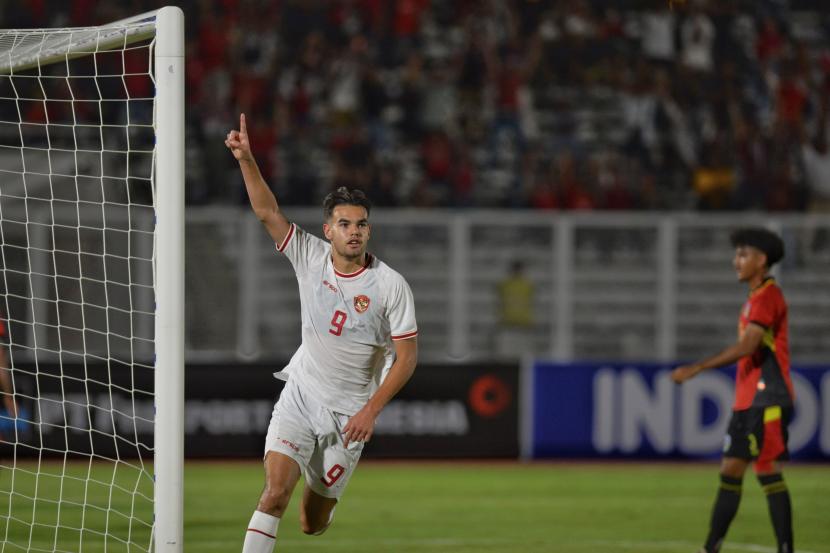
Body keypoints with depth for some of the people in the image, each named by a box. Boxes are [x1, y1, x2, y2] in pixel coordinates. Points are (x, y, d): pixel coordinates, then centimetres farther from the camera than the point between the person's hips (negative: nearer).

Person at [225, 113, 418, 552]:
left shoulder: (391, 285, -12)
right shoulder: (311, 257, -6)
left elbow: (407, 356, -9)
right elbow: (267, 212, -12)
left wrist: (371, 409, -17)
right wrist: (246, 159, -26)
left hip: (349, 412, -1)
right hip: (299, 396, 1)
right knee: (275, 492, -21)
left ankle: (320, 492, 46)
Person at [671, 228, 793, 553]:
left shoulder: (768, 296, -12)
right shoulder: (756, 299, 18)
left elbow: (748, 346, -22)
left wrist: (697, 369, -23)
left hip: (766, 401, -10)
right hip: (747, 401, 10)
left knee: (768, 472, -9)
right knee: (730, 472, 8)